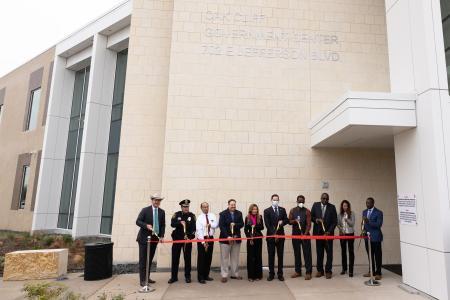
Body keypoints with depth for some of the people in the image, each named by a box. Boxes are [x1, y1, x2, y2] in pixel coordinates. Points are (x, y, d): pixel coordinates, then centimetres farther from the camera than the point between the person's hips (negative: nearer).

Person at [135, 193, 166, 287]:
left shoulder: (162, 212, 6)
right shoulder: (145, 210, -6)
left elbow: (163, 225, 8)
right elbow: (138, 221, -7)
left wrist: (161, 236, -3)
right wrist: (146, 225, -24)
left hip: (155, 238, 4)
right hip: (144, 238, -4)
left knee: (150, 259, 12)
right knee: (143, 260, 0)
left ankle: (147, 278, 24)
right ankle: (142, 280, 6)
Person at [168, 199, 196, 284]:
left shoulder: (192, 215, 1)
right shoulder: (176, 214, 3)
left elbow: (193, 227, -6)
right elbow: (172, 224, -10)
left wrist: (189, 236, -19)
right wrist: (180, 222, -26)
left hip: (188, 239, -1)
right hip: (177, 239, 1)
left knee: (187, 258, 6)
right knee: (175, 258, 5)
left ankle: (187, 276, 18)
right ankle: (174, 276, 17)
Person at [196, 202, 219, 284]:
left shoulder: (212, 216, 5)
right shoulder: (199, 218, -8)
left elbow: (216, 224, -7)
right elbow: (199, 230, -14)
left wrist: (210, 224, -23)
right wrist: (203, 242, -18)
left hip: (211, 238, 4)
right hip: (202, 239, -4)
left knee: (209, 258, 12)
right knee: (201, 258, -1)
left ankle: (206, 275, 24)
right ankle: (200, 277, 8)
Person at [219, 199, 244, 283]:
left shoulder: (239, 213, 7)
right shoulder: (223, 214, -4)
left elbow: (242, 224, 2)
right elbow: (221, 226, -10)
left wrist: (235, 225, -18)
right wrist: (227, 236, -18)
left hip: (236, 238, 4)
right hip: (225, 238, -3)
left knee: (235, 257, 11)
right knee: (225, 258, 2)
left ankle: (235, 274, 22)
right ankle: (224, 275, 10)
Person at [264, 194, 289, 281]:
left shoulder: (282, 210, 8)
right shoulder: (267, 211, -2)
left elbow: (287, 220, 9)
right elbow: (267, 224, -8)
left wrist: (282, 222, -13)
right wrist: (273, 234, -15)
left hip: (280, 235, 2)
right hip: (271, 236, -2)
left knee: (280, 255, 7)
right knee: (271, 256, 4)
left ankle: (280, 274, 16)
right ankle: (271, 274, 13)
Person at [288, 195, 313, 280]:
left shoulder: (307, 211, -3)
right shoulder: (292, 211, 6)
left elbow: (308, 224, -9)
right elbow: (289, 221, 3)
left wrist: (305, 234, -19)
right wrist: (295, 221, -17)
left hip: (305, 234, -3)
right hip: (295, 234, 3)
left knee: (307, 253, -1)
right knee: (297, 253, 10)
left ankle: (308, 272, 5)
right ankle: (298, 271, 20)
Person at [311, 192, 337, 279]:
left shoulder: (332, 207, 0)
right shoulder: (315, 205, 4)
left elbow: (334, 221, -2)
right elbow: (311, 216, 7)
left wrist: (329, 231, -12)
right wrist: (316, 219, -15)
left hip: (328, 232, -1)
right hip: (318, 232, 1)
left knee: (329, 252, 2)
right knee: (319, 252, 8)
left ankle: (328, 271, 11)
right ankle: (320, 270, 17)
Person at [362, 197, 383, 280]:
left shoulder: (379, 212, -8)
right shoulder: (364, 212, 11)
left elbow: (379, 224, -17)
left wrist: (369, 221, -27)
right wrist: (364, 231, 5)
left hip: (375, 237, -6)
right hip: (367, 237, 6)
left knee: (377, 255, 3)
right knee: (370, 255, 13)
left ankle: (378, 273, 12)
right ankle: (371, 271, 23)